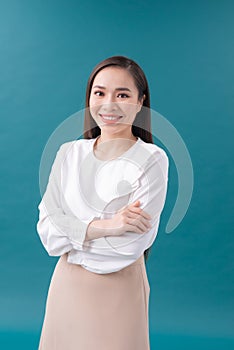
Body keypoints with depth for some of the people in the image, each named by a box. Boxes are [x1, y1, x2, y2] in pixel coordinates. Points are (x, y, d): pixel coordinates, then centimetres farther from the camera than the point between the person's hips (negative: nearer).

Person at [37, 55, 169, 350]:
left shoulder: (152, 160, -12)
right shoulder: (69, 153, 0)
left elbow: (131, 245, -18)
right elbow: (46, 227, -8)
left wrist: (70, 232, -12)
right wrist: (103, 227, -20)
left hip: (120, 291, -3)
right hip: (66, 285, 4)